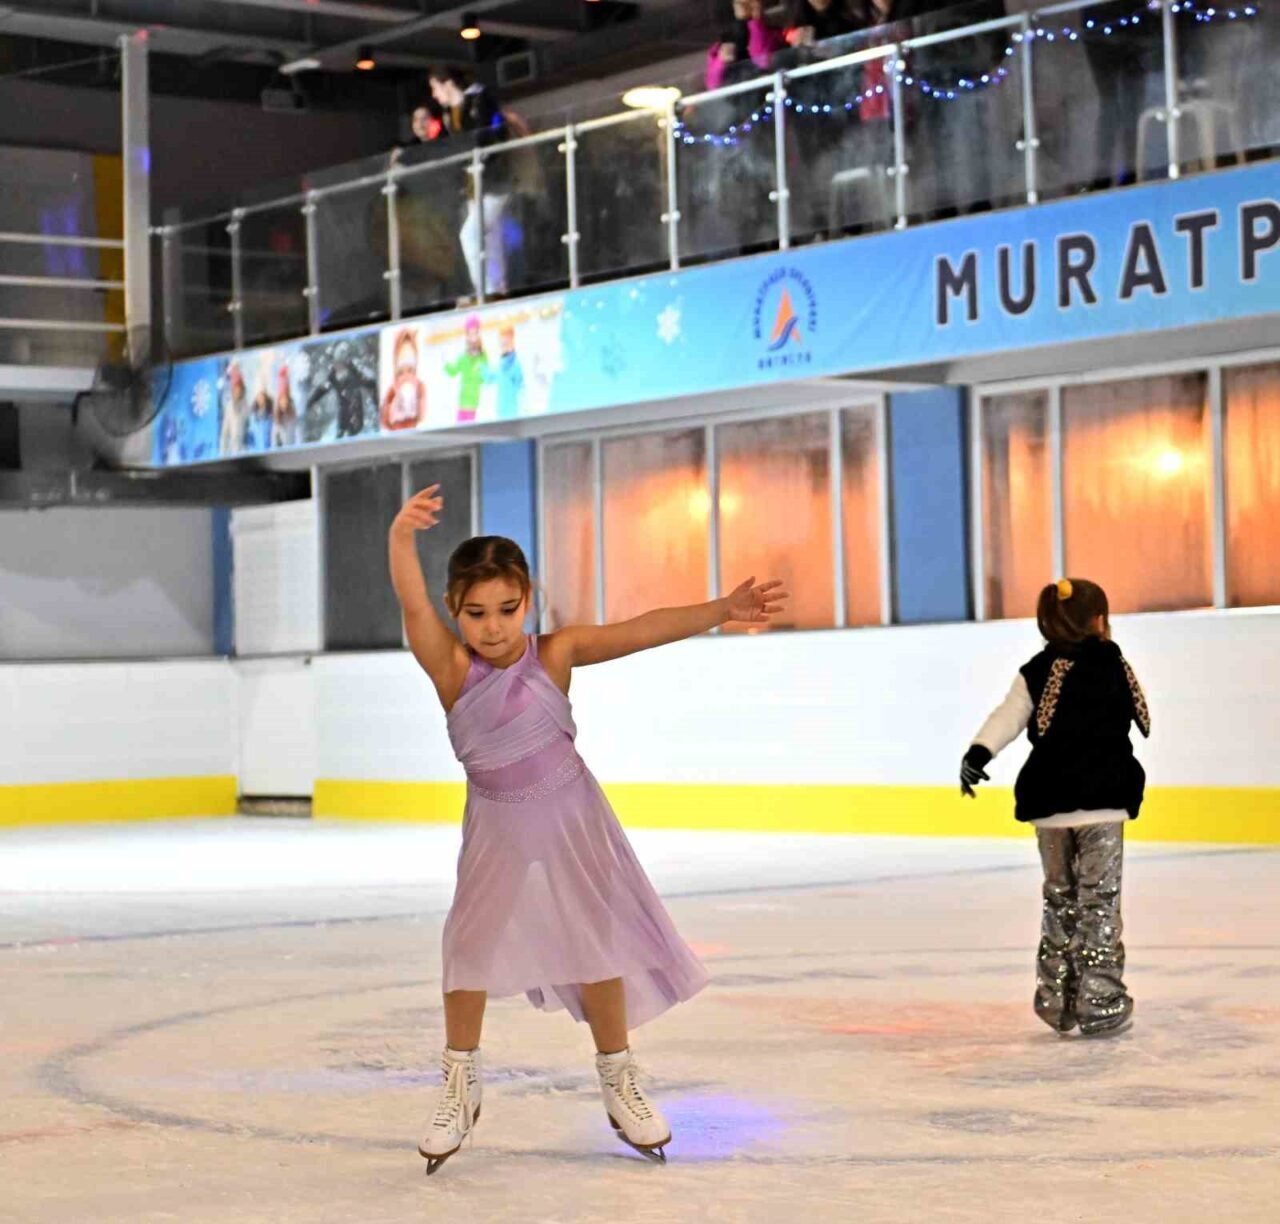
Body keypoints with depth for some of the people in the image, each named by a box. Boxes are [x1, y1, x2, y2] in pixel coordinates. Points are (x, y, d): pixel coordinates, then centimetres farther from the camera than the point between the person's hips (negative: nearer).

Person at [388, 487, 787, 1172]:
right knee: (472, 944, -4)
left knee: (597, 943, 8)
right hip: (497, 831, 0)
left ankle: (618, 1081, 26)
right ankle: (459, 1087, 15)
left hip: (571, 819, 1)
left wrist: (721, 611, -38)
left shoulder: (554, 654, -17)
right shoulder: (450, 666, -19)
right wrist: (402, 538, -56)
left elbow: (641, 631, -25)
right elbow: (412, 606, -36)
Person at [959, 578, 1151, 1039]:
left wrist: (978, 754, -19)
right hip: (1103, 799, -3)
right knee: (1099, 901, -1)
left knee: (1059, 898, 15)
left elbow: (1009, 716, -10)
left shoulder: (1036, 672, 5)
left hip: (1049, 803, 3)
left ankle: (1056, 1001, 16)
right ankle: (1100, 1002, -6)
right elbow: (1142, 716, 16)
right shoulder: (1114, 665, 3)